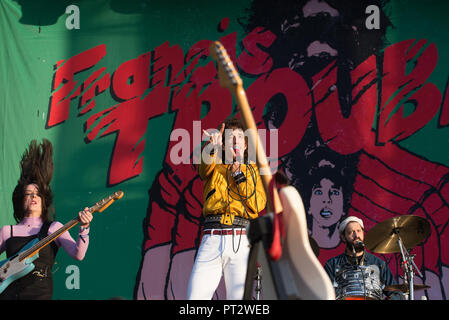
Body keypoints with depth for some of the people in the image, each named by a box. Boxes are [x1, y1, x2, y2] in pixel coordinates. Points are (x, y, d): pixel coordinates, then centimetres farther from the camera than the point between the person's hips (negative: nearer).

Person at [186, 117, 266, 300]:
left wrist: (239, 176, -5)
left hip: (241, 242, 0)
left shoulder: (252, 171, 19)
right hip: (212, 240, 0)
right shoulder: (215, 167, 18)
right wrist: (212, 148, -28)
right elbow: (205, 169, -8)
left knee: (240, 296, -6)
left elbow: (258, 204, 4)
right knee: (196, 296, -12)